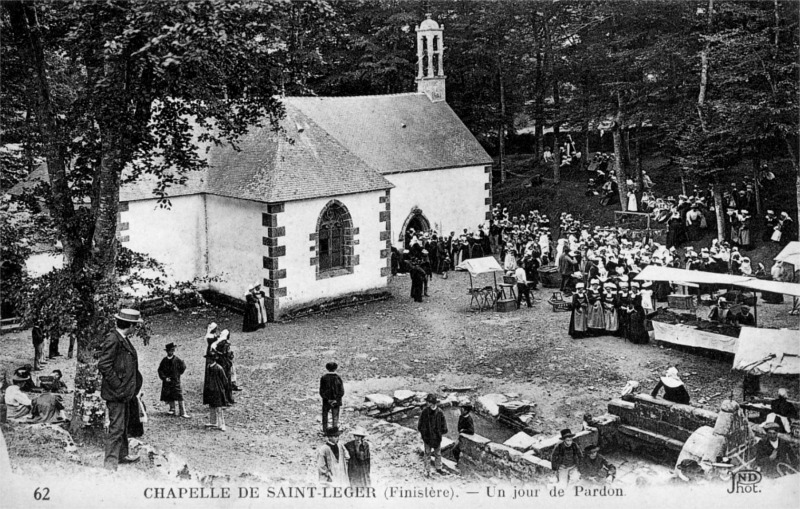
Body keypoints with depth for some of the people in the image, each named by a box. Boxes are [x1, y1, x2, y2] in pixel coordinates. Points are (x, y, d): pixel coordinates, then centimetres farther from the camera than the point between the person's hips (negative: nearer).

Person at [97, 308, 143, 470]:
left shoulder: (124, 339, 12)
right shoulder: (112, 340, -18)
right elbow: (104, 366, -21)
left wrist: (131, 387, 16)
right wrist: (118, 387, -20)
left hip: (125, 391, 10)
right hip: (115, 393, -10)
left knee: (123, 426, 20)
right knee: (116, 427, -8)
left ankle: (122, 455, 33)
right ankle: (110, 463, -4)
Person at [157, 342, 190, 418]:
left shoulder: (177, 359, -6)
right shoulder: (164, 360, 2)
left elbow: (183, 367, 5)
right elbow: (160, 370, 4)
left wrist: (178, 374, 5)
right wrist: (164, 378, -7)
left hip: (176, 381, -3)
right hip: (167, 382, 3)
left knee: (179, 397, -7)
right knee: (169, 397, 8)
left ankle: (182, 412, -5)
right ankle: (172, 409, 22)